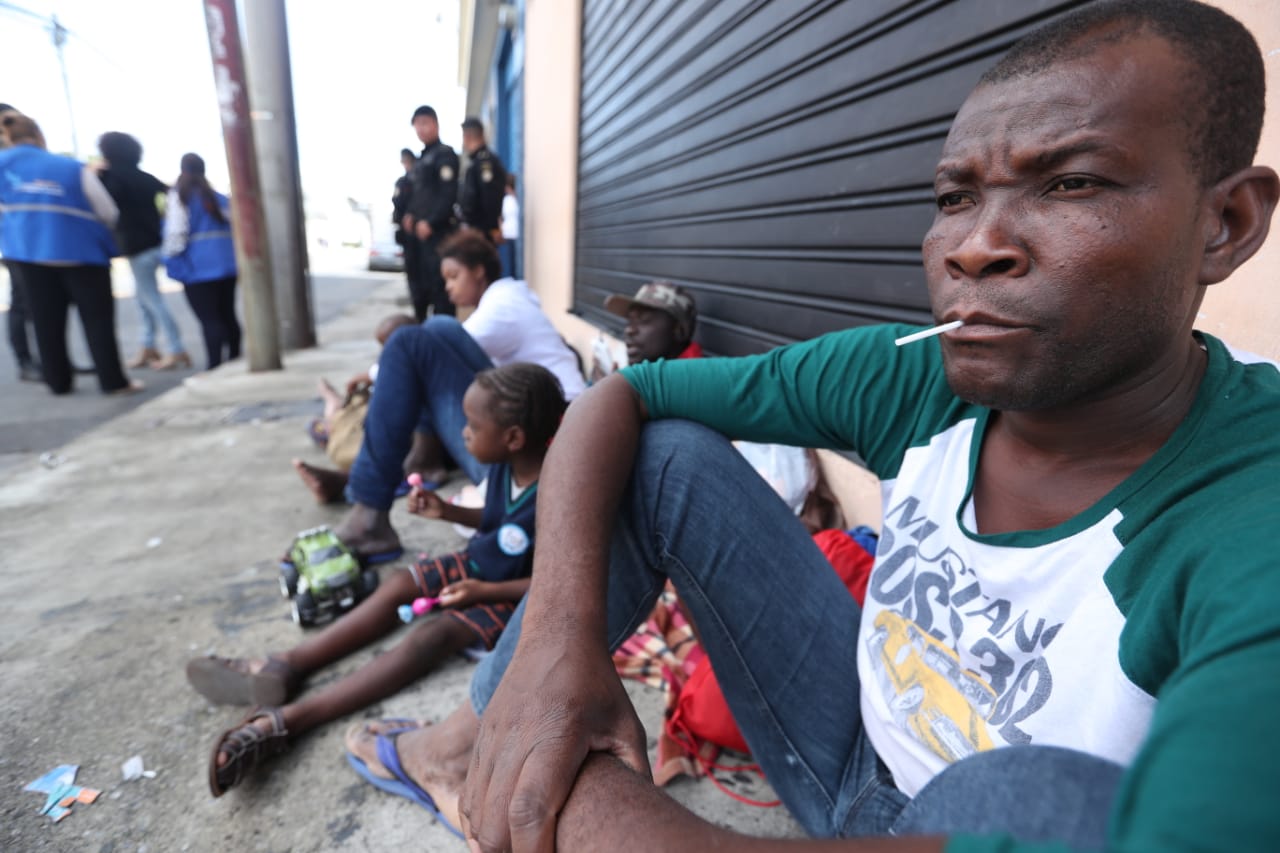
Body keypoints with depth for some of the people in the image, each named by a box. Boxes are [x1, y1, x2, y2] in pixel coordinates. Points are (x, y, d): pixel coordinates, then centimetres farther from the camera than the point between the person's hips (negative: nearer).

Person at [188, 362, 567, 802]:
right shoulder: (505, 466, -6)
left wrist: (486, 591, -24)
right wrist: (448, 511, -2)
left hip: (511, 595, -8)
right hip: (477, 564, 8)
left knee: (431, 637, -25)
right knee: (399, 584, -7)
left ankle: (286, 719, -28)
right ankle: (285, 666, -6)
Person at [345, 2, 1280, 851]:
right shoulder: (908, 381, -17)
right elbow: (616, 394, -13)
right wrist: (560, 633, -30)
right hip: (855, 763, 3)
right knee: (661, 453, -12)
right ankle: (483, 729, 1)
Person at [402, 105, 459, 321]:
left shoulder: (445, 154, -3)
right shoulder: (420, 160, 23)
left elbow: (449, 194, -14)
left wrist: (430, 222, -19)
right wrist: (409, 216, 5)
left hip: (438, 231, -9)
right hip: (419, 231, 9)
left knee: (439, 284, -11)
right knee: (419, 286, 13)